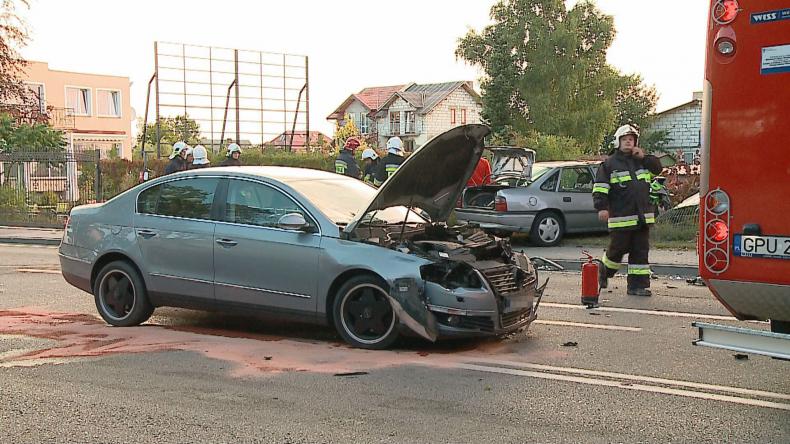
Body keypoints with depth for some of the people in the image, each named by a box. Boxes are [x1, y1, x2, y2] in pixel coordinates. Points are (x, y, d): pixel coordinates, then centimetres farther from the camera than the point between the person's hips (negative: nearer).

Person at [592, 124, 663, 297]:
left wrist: (644, 157, -1)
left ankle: (638, 285, 8)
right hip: (620, 216, -5)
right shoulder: (609, 163, 0)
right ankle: (605, 270, 29)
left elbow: (658, 168, 11)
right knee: (618, 248, 1)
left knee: (641, 251, 3)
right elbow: (600, 187, -5)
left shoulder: (642, 160, 17)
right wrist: (602, 207, -16)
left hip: (643, 216, 5)